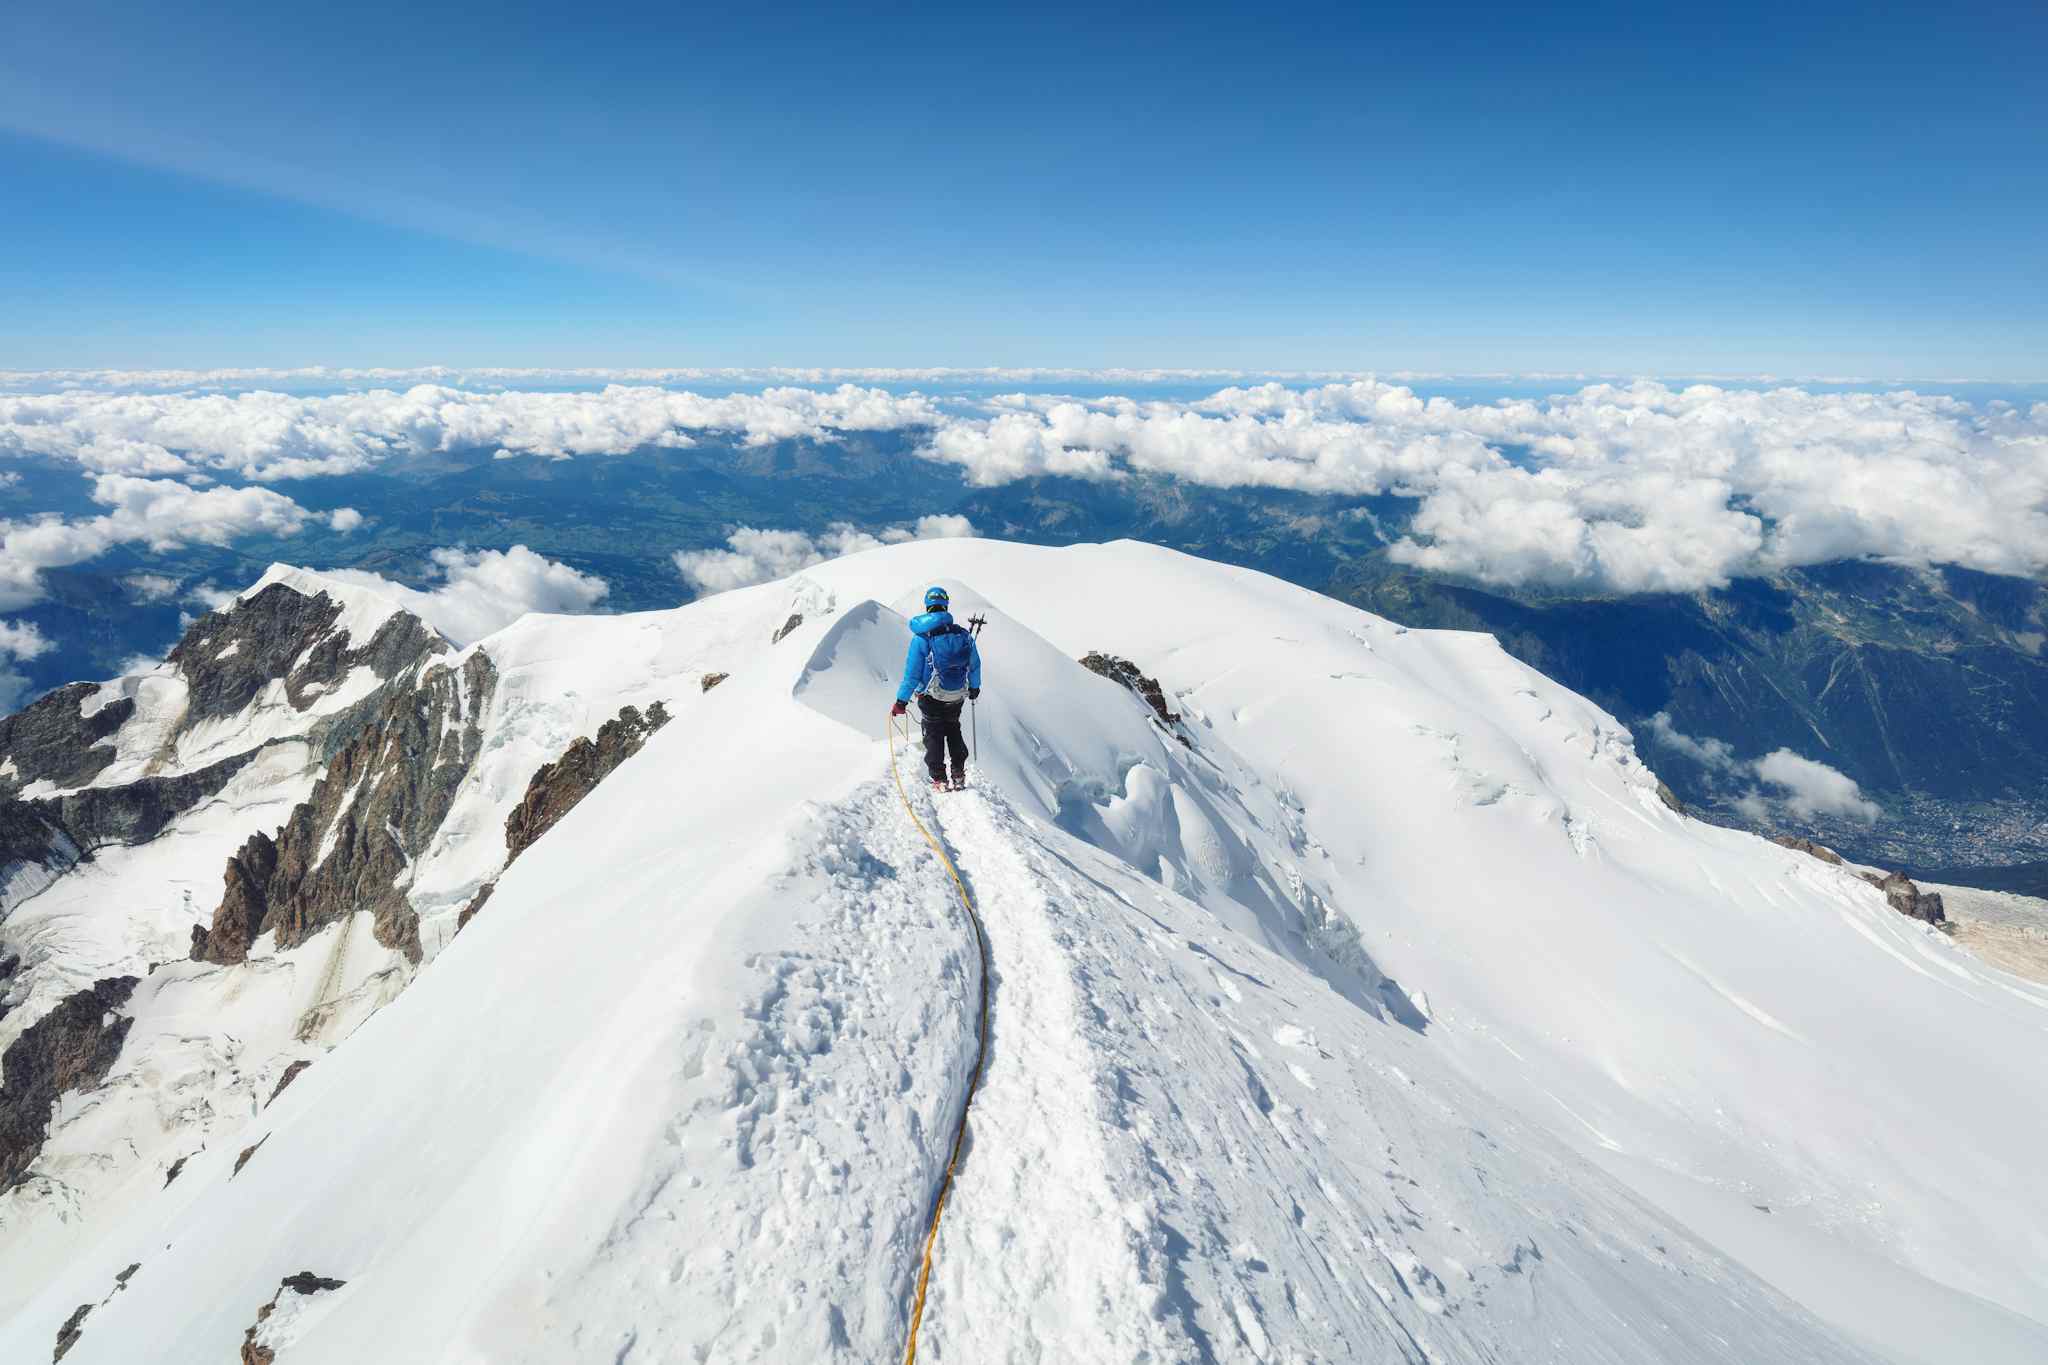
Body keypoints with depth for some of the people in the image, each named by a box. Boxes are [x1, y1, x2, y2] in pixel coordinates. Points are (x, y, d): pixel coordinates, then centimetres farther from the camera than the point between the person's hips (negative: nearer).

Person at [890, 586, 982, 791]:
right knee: (954, 732, 23)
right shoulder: (963, 634, -7)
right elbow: (975, 665, 6)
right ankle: (959, 776, 25)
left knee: (934, 736, 12)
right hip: (957, 697, 4)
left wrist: (901, 701, -8)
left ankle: (939, 780, 11)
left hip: (931, 698, -4)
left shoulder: (922, 637, -19)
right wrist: (974, 687, 23)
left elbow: (912, 673, -16)